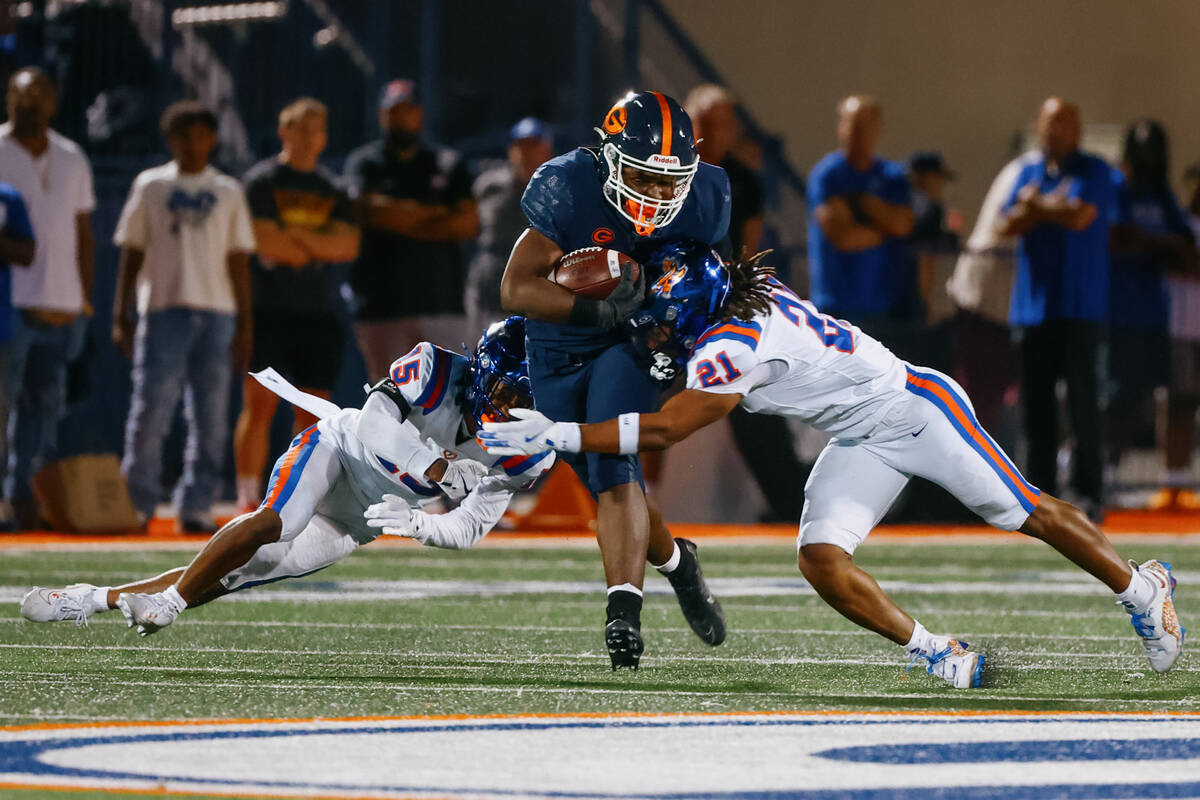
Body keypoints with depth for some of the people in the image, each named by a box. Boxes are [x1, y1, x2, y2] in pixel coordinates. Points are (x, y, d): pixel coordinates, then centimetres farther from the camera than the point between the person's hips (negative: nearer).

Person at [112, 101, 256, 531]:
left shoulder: (228, 191, 13)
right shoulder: (150, 186, 9)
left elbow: (238, 260, 12)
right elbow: (132, 252, 8)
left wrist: (244, 323, 5)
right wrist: (121, 315, 1)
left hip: (216, 313, 2)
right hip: (162, 311, -2)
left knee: (211, 418, -1)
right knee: (149, 413, -7)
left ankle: (196, 505, 4)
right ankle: (138, 504, 0)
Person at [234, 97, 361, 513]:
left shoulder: (334, 189, 14)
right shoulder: (260, 180, 1)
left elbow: (348, 245, 2)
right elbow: (261, 239, -11)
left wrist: (295, 237, -8)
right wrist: (321, 247, -2)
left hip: (319, 311, 4)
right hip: (268, 309, -4)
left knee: (313, 411, 3)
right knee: (259, 404, -9)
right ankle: (248, 500, -6)